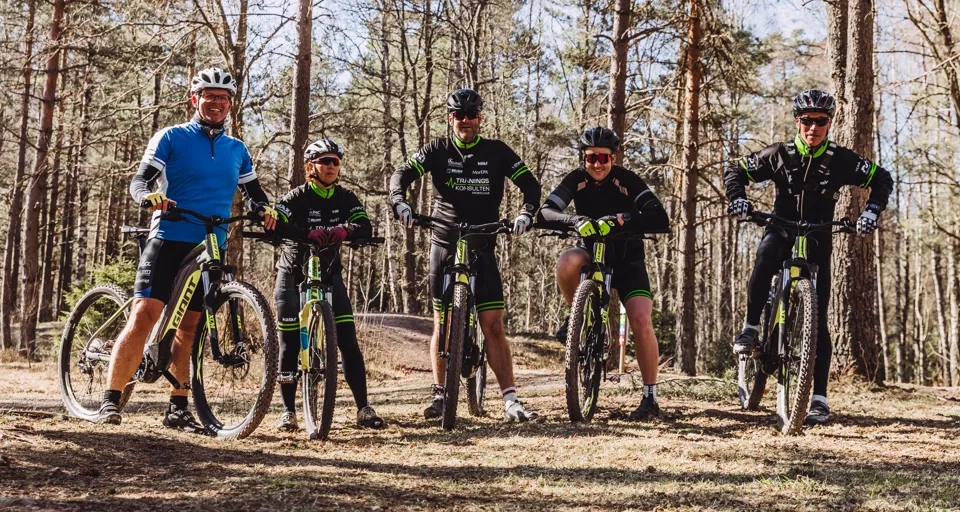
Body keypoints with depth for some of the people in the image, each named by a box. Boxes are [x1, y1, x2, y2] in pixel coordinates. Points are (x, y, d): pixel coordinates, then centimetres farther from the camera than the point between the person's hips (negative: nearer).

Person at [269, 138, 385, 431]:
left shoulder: (345, 198, -3)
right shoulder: (298, 197, -12)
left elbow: (365, 227, -20)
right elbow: (276, 223, -31)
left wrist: (343, 230, -42)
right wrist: (308, 234, -48)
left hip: (329, 274, 2)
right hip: (294, 273, -2)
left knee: (347, 339, -9)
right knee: (290, 342, -5)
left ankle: (363, 408, -6)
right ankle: (288, 410, 5)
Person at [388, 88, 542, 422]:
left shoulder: (496, 152, 2)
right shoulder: (438, 150, 3)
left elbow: (531, 185, -2)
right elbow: (401, 175, -6)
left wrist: (526, 213, -22)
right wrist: (400, 202, -27)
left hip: (482, 248, -1)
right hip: (444, 246, 1)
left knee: (493, 325, -7)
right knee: (442, 323, 5)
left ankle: (511, 401, -10)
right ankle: (440, 395, 15)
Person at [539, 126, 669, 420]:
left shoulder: (627, 180, -18)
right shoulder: (576, 180, -11)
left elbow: (660, 220, -28)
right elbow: (546, 211, -23)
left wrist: (623, 219, -45)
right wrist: (574, 220, -43)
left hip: (627, 260, -2)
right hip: (593, 253, 2)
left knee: (641, 320, -20)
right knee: (567, 263, -34)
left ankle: (650, 398, -7)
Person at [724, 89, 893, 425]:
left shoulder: (841, 160, -6)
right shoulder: (778, 155, -6)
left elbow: (882, 179, 0)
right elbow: (735, 172, -1)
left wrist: (871, 211, -17)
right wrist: (737, 199, -21)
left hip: (817, 243, 1)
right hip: (781, 232, 0)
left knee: (817, 320, -7)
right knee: (766, 255, -39)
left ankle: (819, 397, -3)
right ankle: (751, 329, -25)